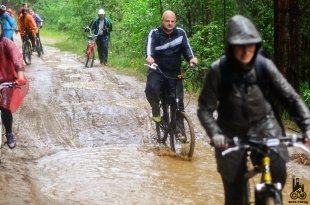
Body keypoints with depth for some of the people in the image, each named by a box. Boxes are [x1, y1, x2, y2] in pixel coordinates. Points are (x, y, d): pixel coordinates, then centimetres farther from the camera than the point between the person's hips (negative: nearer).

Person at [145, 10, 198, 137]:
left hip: (174, 72, 2)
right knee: (151, 88, -31)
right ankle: (156, 110, -3)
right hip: (157, 70, -2)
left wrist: (191, 58, -35)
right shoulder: (154, 33, -8)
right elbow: (150, 45, -26)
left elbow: (186, 47, -12)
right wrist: (149, 56, -49)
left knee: (178, 100, -2)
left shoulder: (180, 33, -2)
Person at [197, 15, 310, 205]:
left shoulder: (265, 66, -13)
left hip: (263, 125, 0)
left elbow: (290, 98, -10)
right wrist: (214, 133, -28)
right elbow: (205, 108, -11)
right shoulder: (218, 70, -15)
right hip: (232, 132, 0)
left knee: (277, 172, -23)